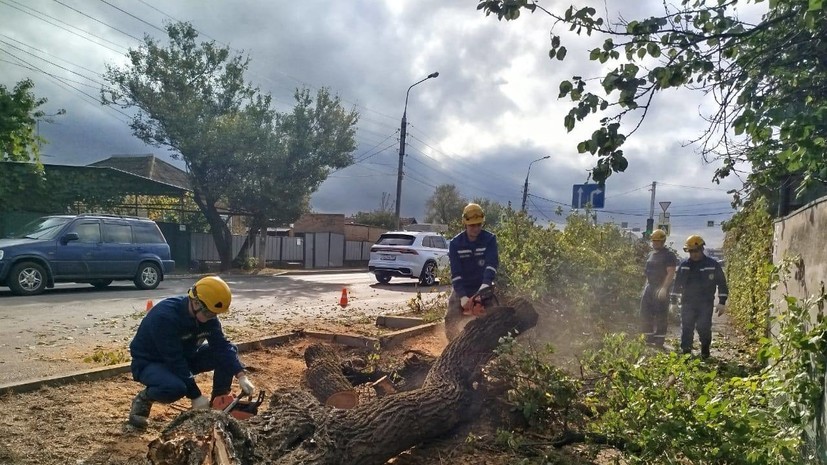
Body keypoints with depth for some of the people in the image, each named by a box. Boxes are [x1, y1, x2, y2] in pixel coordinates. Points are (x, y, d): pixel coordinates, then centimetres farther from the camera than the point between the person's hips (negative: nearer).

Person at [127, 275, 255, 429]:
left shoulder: (206, 314, -14)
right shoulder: (165, 316, -34)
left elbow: (222, 346, -16)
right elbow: (175, 361, -34)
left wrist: (241, 376, -30)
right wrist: (196, 396, -32)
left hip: (185, 356, 6)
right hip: (150, 362, -6)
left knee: (226, 355, -13)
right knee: (175, 387, -37)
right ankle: (143, 399, -5)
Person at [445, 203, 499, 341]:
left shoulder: (490, 239, -11)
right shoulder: (455, 243, -10)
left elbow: (492, 264, -25)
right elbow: (456, 273, -16)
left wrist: (485, 286, -43)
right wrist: (463, 297, -28)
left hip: (483, 288, 0)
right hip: (462, 289, 1)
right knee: (451, 320, -9)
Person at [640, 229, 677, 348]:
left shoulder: (669, 255, -9)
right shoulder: (651, 254, 16)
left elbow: (671, 273, -16)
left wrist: (664, 288, -24)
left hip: (661, 289, -8)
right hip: (649, 287, 8)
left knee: (661, 315, -3)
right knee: (645, 312, 8)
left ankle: (659, 340, 3)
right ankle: (649, 338, 17)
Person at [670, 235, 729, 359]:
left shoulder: (713, 265, -2)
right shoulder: (684, 265, 7)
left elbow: (722, 284, 1)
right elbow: (677, 284, 14)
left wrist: (722, 302, -3)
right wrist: (674, 301, 11)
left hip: (706, 304, -2)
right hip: (688, 304, 3)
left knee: (704, 329, -5)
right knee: (686, 329, 0)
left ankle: (705, 353, 15)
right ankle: (685, 352, 5)